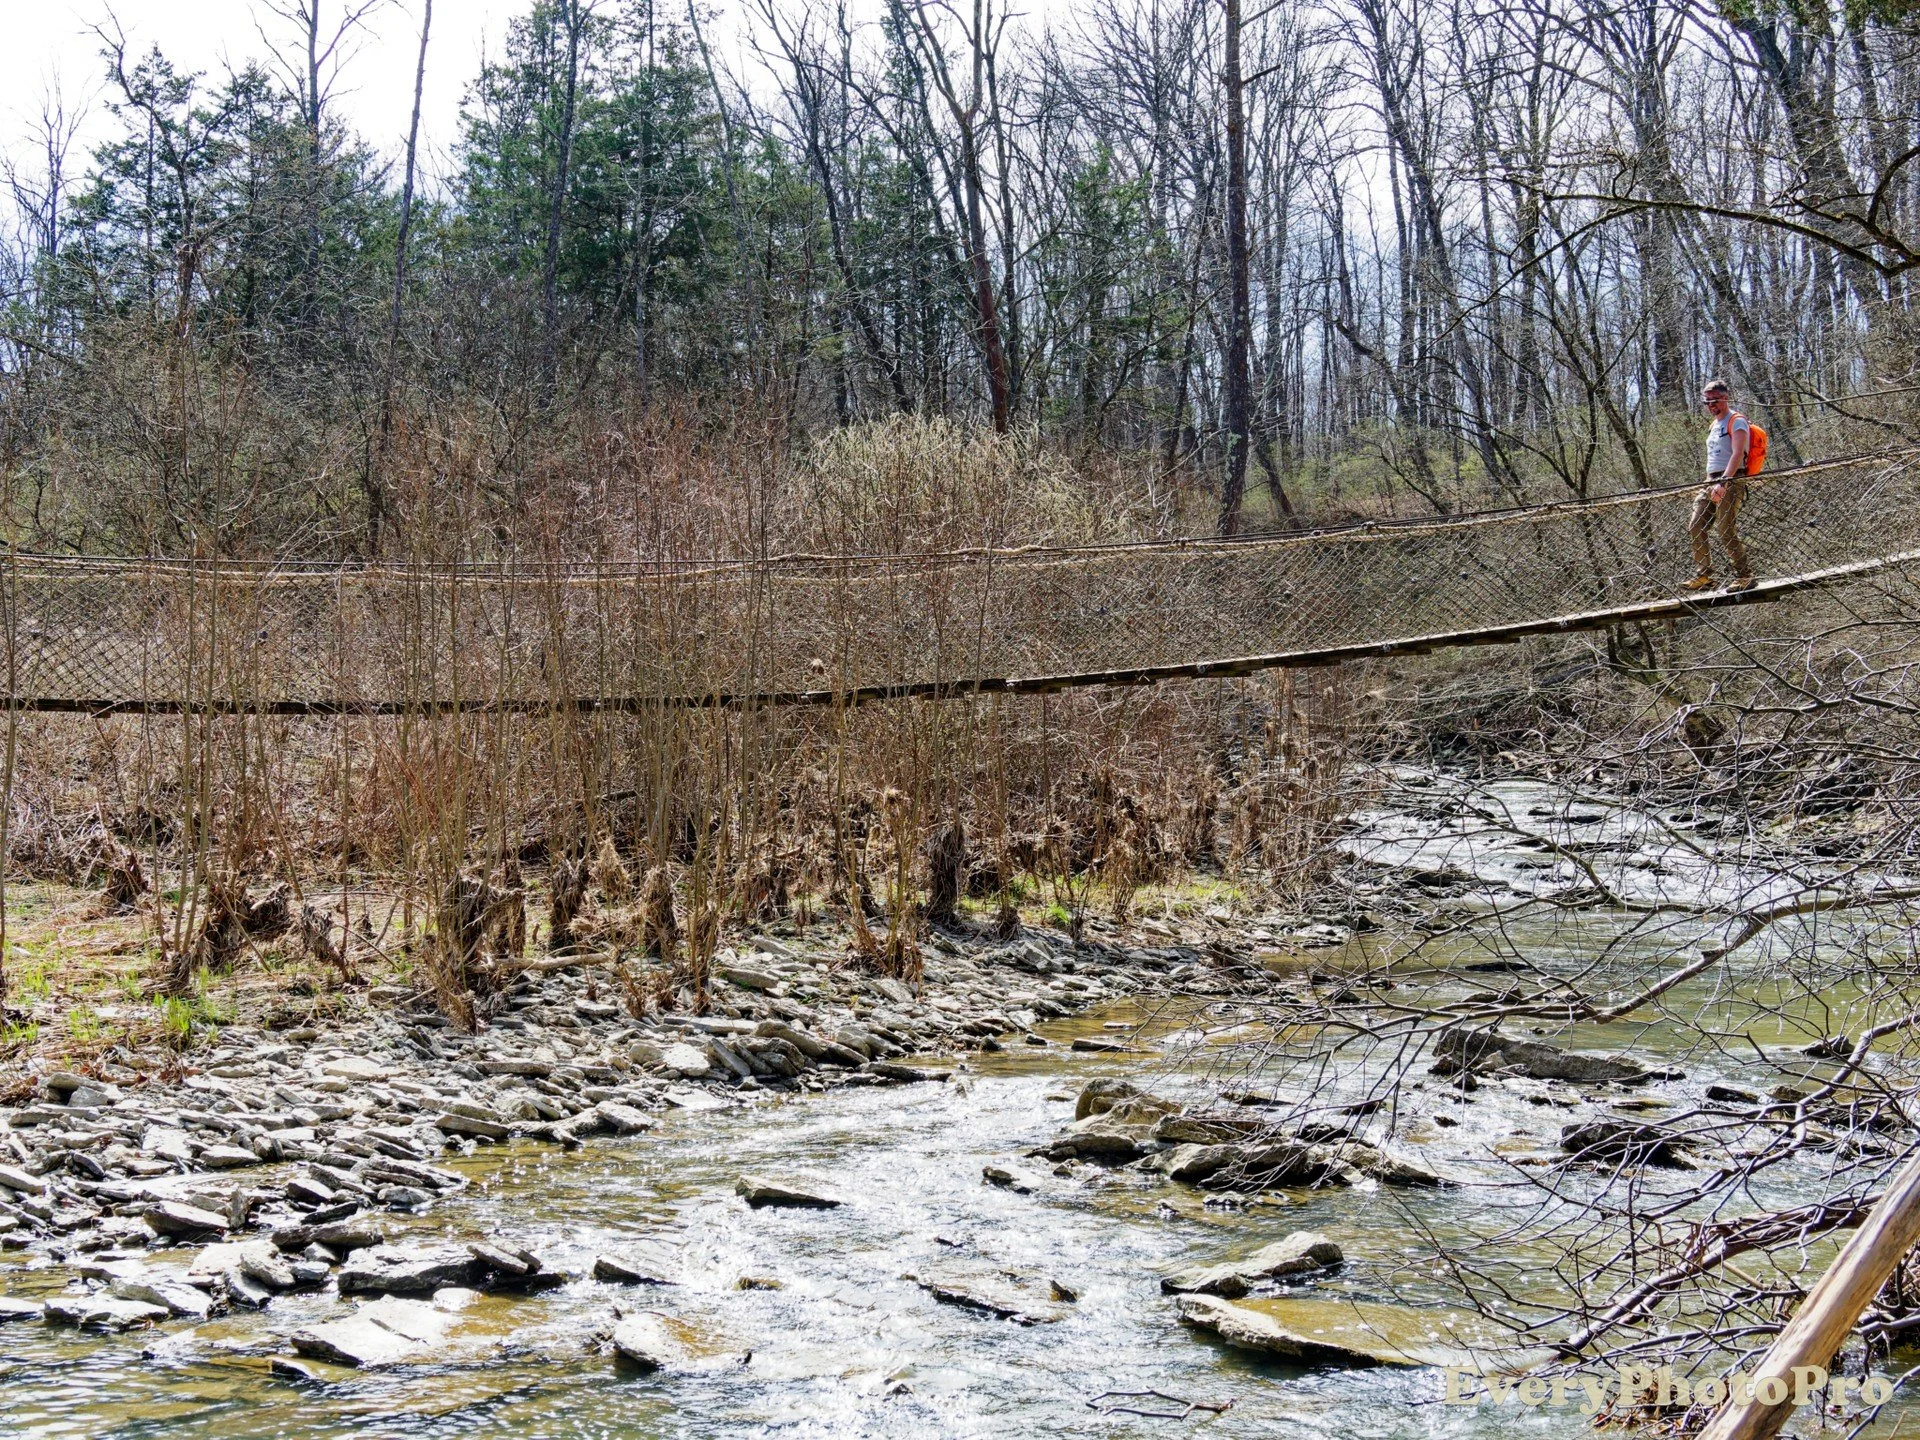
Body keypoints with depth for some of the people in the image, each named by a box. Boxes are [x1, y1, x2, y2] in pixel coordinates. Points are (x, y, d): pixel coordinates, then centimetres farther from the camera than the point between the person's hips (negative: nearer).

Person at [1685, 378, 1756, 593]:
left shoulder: (1736, 421, -6)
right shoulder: (1713, 426, 23)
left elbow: (1737, 454, -19)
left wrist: (1723, 483, -30)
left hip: (1730, 482, -9)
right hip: (1711, 483, 9)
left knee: (1726, 533, -12)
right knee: (1695, 529, 0)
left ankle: (1744, 576, -2)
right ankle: (1703, 574, 6)